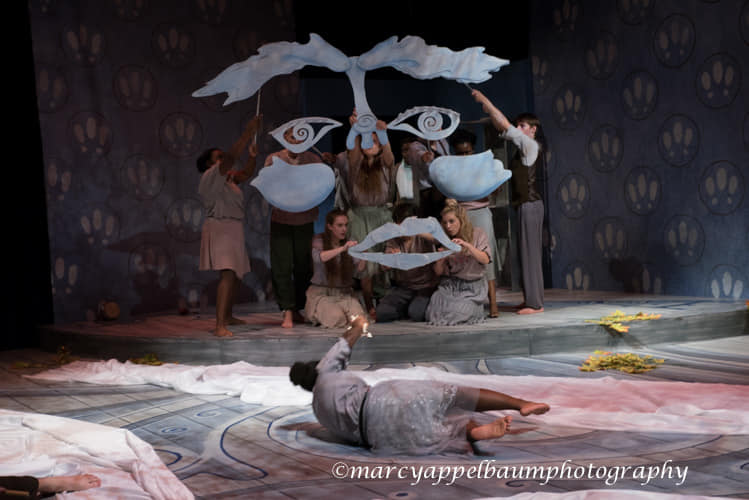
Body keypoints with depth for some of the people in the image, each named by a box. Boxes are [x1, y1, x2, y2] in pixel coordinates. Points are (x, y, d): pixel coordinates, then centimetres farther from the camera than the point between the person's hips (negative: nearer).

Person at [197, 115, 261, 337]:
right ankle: (219, 326, -28)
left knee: (237, 274, 18)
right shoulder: (210, 176, -10)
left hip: (233, 229, 10)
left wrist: (252, 156, 0)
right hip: (220, 227, -10)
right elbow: (231, 157, -22)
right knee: (228, 275, -21)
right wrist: (248, 133, -24)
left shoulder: (227, 177, 18)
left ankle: (228, 316, 34)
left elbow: (246, 173, 19)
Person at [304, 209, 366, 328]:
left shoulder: (349, 243, 8)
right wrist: (342, 249, -36)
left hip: (344, 293, 3)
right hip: (321, 293, -3)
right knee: (336, 317, -29)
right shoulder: (319, 241, -2)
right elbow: (318, 257, -26)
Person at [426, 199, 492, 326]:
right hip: (449, 285, 3)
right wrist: (440, 258, -15)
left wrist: (468, 245, -26)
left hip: (472, 287, -2)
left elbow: (485, 259, -12)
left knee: (459, 313, -25)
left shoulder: (477, 234, 1)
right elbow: (438, 272, 7)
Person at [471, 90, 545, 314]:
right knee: (528, 252, 11)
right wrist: (488, 109, 9)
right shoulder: (524, 147, 16)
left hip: (529, 205, -10)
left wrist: (485, 100, -11)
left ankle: (534, 303, -7)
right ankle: (532, 300, 15)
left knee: (530, 252, -8)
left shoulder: (531, 145, -9)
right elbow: (503, 127, 21)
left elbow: (506, 126, -15)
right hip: (525, 205, 10)